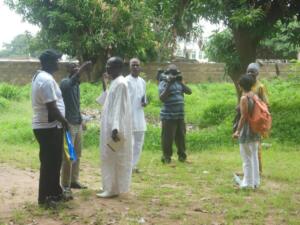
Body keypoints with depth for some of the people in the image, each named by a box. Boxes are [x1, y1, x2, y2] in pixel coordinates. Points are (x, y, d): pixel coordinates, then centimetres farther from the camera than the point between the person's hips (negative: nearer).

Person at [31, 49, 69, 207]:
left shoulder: (40, 76, 14)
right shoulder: (47, 79, -21)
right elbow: (51, 107, -24)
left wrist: (61, 121, 21)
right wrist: (64, 121, -10)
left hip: (47, 126, 11)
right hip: (48, 127, -11)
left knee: (54, 161, 17)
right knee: (49, 162, -3)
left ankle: (55, 192, 26)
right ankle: (45, 197, 6)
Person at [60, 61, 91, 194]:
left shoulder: (76, 84, 13)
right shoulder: (65, 83, -10)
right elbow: (71, 82, -33)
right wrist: (80, 71, -40)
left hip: (78, 123, 8)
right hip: (68, 124, -8)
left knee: (77, 154, 13)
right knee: (68, 156, -5)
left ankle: (74, 180, 22)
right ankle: (65, 185, 1)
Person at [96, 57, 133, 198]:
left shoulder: (120, 84, -17)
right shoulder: (114, 82, 13)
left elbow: (119, 108, -23)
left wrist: (115, 128, -27)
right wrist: (104, 88, 21)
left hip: (115, 128, -10)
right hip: (111, 126, 10)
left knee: (113, 158, -4)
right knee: (110, 158, 15)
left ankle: (113, 189, 2)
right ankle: (111, 186, 23)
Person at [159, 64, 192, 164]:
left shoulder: (178, 83, 15)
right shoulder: (163, 83, -4)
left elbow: (189, 91, 6)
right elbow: (162, 98, -16)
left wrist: (181, 82, -6)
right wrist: (169, 85, -21)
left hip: (180, 116, 6)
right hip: (168, 117, -6)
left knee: (181, 137, 12)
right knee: (168, 138, -3)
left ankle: (182, 156, 22)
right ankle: (166, 157, 6)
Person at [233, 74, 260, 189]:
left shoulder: (244, 98, -17)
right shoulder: (254, 96, 5)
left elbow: (243, 117, -18)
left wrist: (238, 131, -12)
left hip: (246, 130, -8)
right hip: (255, 130, 8)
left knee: (247, 158, 3)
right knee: (254, 156, 16)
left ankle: (248, 183, 11)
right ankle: (255, 181, 25)